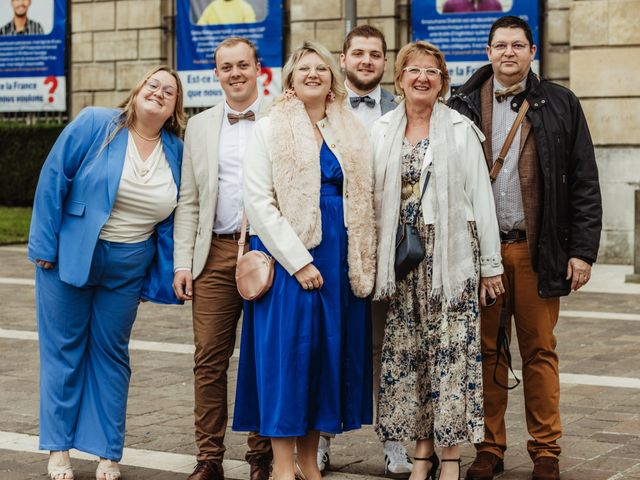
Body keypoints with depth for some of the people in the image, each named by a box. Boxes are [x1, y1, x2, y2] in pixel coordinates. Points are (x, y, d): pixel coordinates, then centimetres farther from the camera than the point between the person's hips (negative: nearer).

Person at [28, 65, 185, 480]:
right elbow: (54, 180, -8)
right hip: (71, 256, -3)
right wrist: (45, 246, -10)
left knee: (112, 355, 10)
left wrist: (163, 276, 5)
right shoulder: (94, 126, -9)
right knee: (65, 349, 6)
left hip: (126, 270, 3)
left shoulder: (176, 152, 2)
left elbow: (173, 219, 7)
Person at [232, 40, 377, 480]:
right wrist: (298, 260, -13)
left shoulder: (352, 133, 12)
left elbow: (364, 201, 13)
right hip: (289, 257, -4)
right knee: (286, 352, -4)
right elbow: (259, 201, -6)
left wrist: (364, 262, 1)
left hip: (340, 259, 4)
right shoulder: (270, 130, 1)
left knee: (329, 350, 5)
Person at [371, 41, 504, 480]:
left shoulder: (461, 130, 1)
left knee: (451, 352, -4)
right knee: (407, 354, 4)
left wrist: (490, 264, -3)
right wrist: (375, 261, 4)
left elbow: (481, 198, 0)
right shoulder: (382, 132, 9)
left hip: (451, 258, -3)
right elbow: (374, 199, 9)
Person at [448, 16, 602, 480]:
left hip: (538, 250, -1)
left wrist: (583, 250, -2)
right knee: (487, 351, 6)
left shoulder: (560, 105, 5)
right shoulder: (463, 106, 6)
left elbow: (584, 183, 4)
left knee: (540, 351, 5)